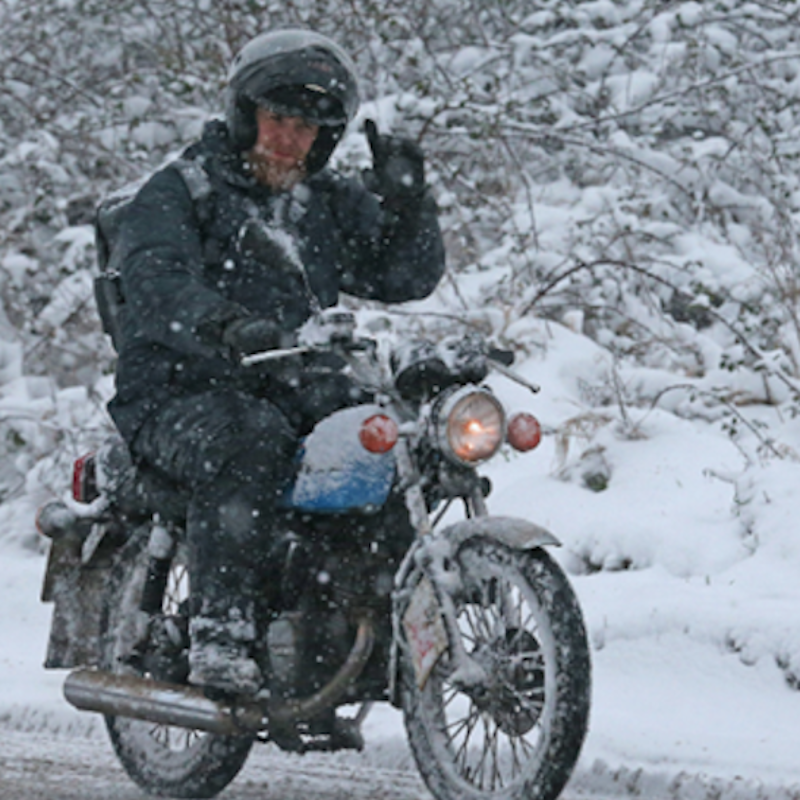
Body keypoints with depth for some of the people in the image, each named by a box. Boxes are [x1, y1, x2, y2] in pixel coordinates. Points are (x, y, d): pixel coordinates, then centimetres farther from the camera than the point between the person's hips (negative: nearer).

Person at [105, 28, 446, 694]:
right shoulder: (177, 195, 0)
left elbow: (407, 277, 13)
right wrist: (224, 325, -42)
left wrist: (405, 202, -7)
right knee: (251, 440, -38)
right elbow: (155, 285, -20)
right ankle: (218, 637, -40)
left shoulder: (332, 206, 19)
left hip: (298, 391, 5)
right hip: (182, 393, -5)